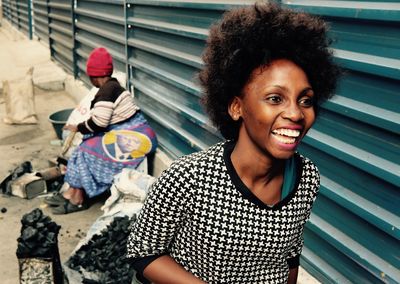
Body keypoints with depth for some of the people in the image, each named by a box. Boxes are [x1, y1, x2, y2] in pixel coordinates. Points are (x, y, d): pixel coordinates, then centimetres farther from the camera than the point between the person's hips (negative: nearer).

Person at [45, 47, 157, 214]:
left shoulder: (107, 90, -18)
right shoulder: (112, 86, 11)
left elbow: (98, 123, -20)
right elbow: (102, 120, 14)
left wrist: (78, 127, -4)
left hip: (134, 138, -10)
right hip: (129, 134, 10)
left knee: (87, 151, -10)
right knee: (88, 143, 5)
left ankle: (78, 199, 2)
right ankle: (72, 192, 5)